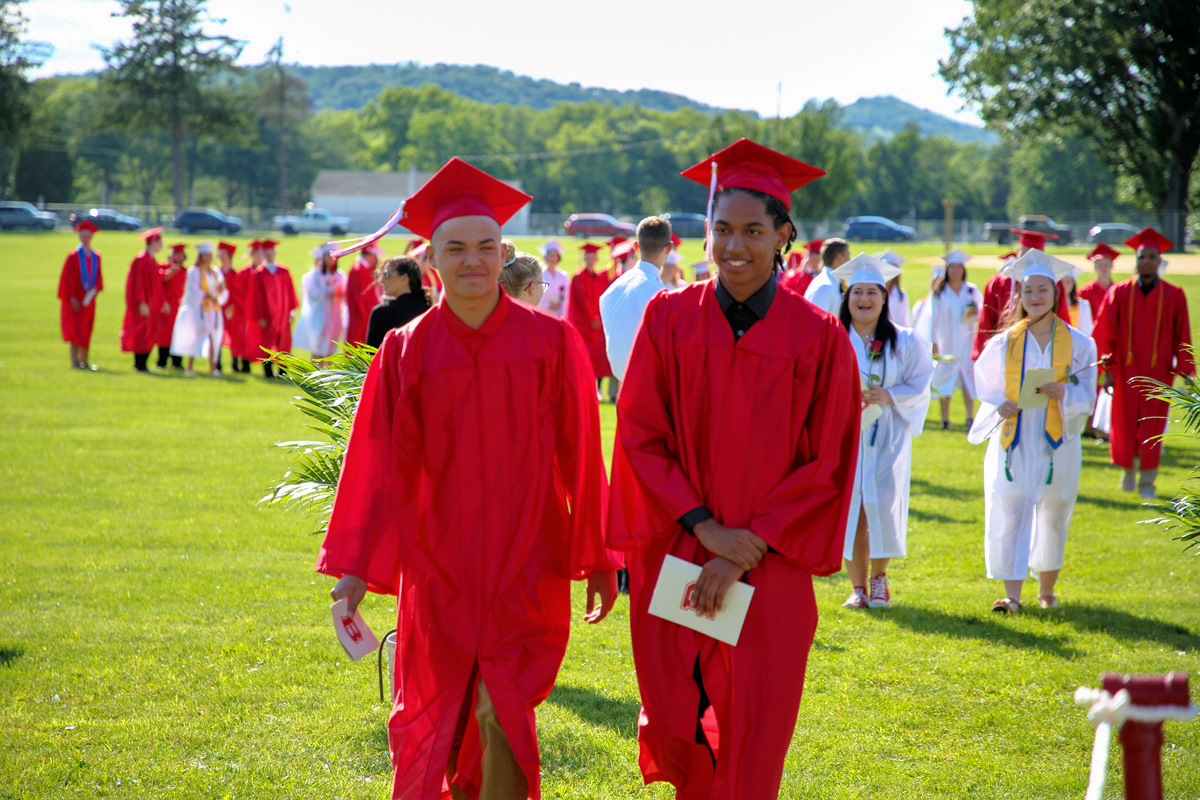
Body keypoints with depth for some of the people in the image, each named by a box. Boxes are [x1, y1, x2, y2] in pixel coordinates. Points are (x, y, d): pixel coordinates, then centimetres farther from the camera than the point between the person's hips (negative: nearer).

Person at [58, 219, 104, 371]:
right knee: (76, 329, -5)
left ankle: (85, 361, 14)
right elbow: (69, 278, -9)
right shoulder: (73, 256, -6)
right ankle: (75, 360, -1)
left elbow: (98, 277, 10)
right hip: (76, 299, -5)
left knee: (86, 331, 8)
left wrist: (95, 289, -10)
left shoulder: (96, 257, 8)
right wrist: (72, 298, -14)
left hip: (89, 299, 5)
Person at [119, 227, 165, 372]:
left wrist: (163, 301, 20)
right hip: (145, 304, -9)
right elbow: (139, 283, -18)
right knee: (142, 333, -6)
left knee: (150, 335, 9)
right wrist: (142, 303, -23)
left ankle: (142, 364, 13)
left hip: (152, 304, 9)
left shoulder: (152, 261, 15)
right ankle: (140, 364, -3)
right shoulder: (142, 260, -14)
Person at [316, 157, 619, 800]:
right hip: (439, 571, 2)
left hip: (528, 567, -2)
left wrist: (598, 560, 4)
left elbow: (582, 459, 0)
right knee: (437, 718, 12)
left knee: (502, 714, -11)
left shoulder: (551, 343, -5)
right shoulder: (406, 352, -2)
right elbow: (378, 465, -1)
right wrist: (357, 567, -4)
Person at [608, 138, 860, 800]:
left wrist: (745, 552, -11)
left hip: (769, 569, -1)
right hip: (675, 558, 2)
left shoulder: (819, 338, -3)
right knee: (677, 726, 9)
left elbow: (827, 467, -3)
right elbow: (639, 435, -1)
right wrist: (705, 526, -13)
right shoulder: (670, 318, 1)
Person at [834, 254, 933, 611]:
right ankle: (858, 587, 9)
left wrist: (888, 397, -16)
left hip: (886, 437, 0)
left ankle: (879, 575, 14)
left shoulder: (905, 341, 4)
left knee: (883, 504, -10)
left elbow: (920, 386, 1)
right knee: (849, 507, -3)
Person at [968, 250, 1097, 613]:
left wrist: (1062, 392, -21)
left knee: (1053, 515, 8)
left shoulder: (1078, 344, 1)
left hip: (1057, 443, 0)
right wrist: (999, 406, -11)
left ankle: (1047, 590, 26)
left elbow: (1086, 396, 0)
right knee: (1008, 513, -10)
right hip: (1013, 442, 0)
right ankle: (1012, 595, -11)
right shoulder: (1004, 343, 3)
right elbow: (987, 387, 10)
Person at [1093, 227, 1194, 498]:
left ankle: (1147, 481, 12)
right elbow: (1105, 334, -1)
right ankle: (1129, 468, 28)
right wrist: (1108, 371, -6)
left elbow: (1183, 339, 1)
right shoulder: (1119, 293, -2)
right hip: (1126, 372, 0)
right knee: (1125, 427, 2)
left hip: (1158, 372, 0)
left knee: (1152, 429, 0)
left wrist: (1185, 372, -3)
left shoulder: (1174, 296, -2)